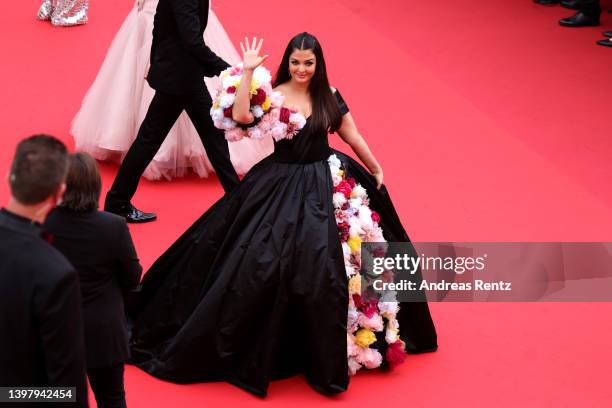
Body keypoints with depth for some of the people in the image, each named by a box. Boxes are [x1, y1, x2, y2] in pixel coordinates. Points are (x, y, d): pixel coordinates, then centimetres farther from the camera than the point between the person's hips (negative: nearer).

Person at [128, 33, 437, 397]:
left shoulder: (329, 96, 1)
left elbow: (353, 136, 11)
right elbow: (241, 116, -27)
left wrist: (377, 170, 18)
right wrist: (247, 71, -26)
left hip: (322, 185, 2)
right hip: (280, 186, -2)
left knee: (322, 268, 0)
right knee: (258, 263, -4)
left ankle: (324, 355, 18)